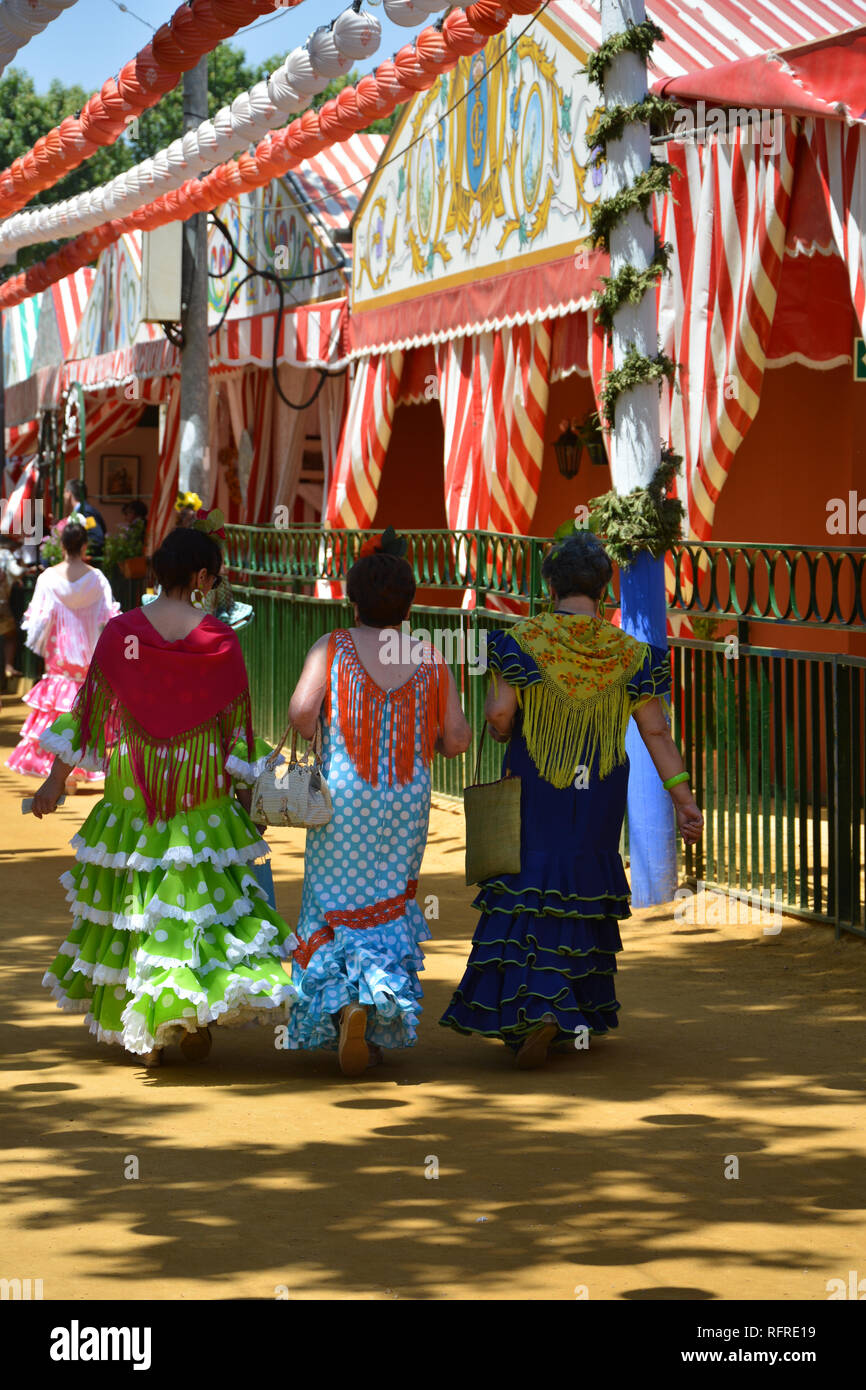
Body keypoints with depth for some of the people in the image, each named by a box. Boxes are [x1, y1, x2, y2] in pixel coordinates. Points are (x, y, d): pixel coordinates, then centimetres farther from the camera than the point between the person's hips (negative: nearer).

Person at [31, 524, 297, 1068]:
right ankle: (195, 1014, -4)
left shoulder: (121, 632, -5)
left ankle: (143, 1033, 14)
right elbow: (236, 718, -2)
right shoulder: (221, 639, -7)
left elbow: (89, 706, -1)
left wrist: (57, 778, 8)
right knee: (198, 893, 7)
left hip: (133, 782, 1)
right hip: (201, 783, -1)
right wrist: (246, 789, 9)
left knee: (131, 891, 11)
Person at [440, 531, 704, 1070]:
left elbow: (499, 713, -16)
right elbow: (656, 732, -4)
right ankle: (584, 1013, 26)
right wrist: (684, 798, -1)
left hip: (535, 789, -3)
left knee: (528, 893, -1)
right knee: (585, 890, 16)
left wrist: (505, 733, 8)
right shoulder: (629, 653, -2)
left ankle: (535, 1006, -21)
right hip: (599, 796, 3)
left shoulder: (525, 639, -9)